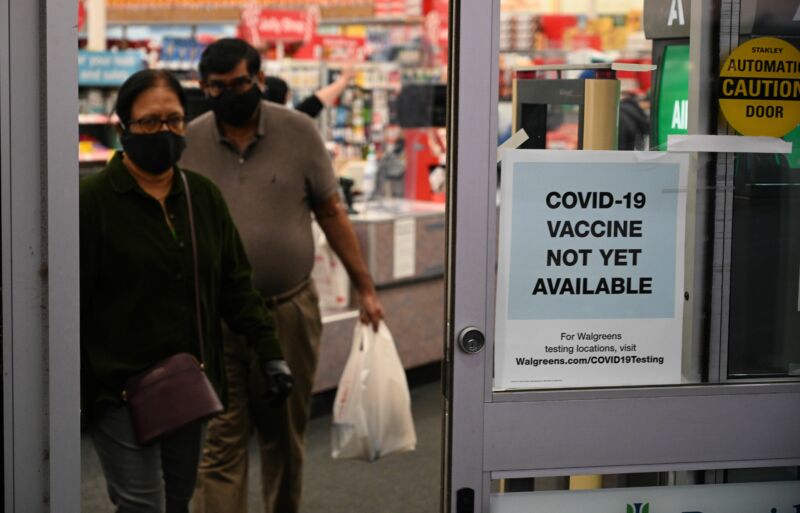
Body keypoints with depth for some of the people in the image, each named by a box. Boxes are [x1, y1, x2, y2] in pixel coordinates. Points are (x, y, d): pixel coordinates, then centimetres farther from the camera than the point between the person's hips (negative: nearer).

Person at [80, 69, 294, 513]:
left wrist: (269, 351, 5)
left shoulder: (203, 196, 10)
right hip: (119, 391, -6)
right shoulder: (93, 200, -9)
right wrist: (72, 391, -12)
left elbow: (234, 283, 13)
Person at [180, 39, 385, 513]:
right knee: (220, 442, -2)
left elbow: (332, 213, 3)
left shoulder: (298, 131, -1)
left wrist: (366, 289, 2)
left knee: (285, 437, 13)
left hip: (290, 312, 0)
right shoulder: (189, 143, 0)